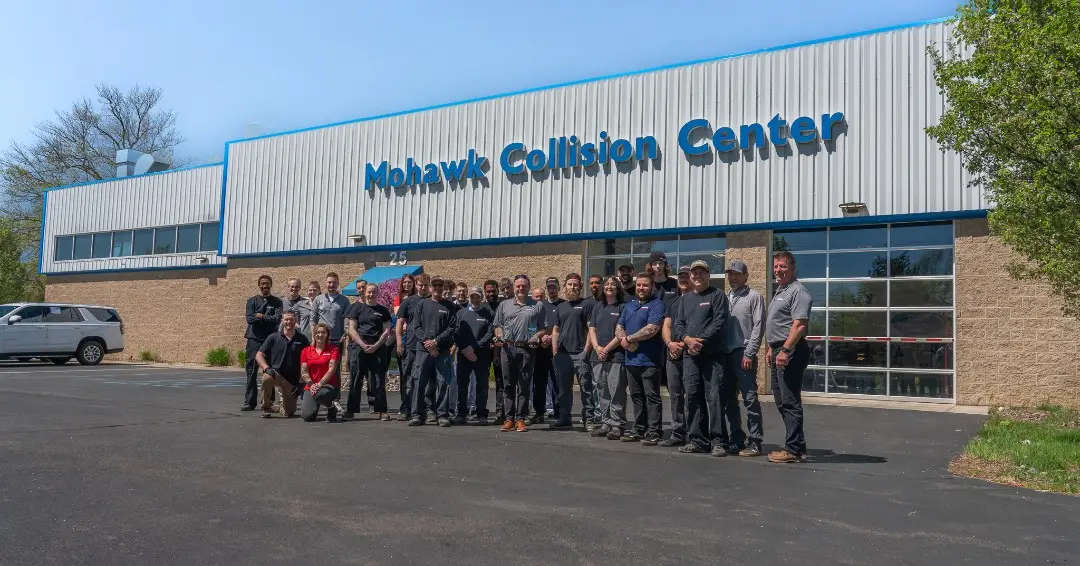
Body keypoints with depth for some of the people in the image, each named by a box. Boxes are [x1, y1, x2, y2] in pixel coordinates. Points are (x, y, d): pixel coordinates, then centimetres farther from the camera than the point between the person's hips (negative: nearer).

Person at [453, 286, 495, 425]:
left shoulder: (489, 314, 5)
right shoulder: (461, 313, 14)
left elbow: (490, 333, -6)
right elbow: (456, 333, 7)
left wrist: (474, 347, -13)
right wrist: (464, 349, -7)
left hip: (482, 355, -2)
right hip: (463, 355, 3)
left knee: (482, 386, 1)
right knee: (462, 385, 3)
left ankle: (481, 415, 7)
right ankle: (461, 414, 10)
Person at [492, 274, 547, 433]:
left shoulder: (537, 306, 10)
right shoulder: (504, 305, 16)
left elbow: (544, 329, 8)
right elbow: (497, 326, 16)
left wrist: (537, 336, -11)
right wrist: (499, 335, -4)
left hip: (527, 349, -2)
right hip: (508, 348, 2)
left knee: (524, 385, 0)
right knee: (508, 385, 3)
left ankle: (521, 419, 5)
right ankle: (509, 419, 7)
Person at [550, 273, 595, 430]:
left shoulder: (587, 304, 1)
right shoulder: (560, 307, 18)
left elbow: (591, 329, -5)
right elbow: (555, 330, 18)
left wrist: (586, 350, -12)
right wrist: (554, 352, 9)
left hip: (580, 354, -6)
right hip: (562, 354, 6)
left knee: (586, 388, -4)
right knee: (563, 389, 11)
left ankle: (589, 420, 0)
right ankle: (564, 419, 19)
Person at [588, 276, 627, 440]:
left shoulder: (623, 306, -1)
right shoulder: (598, 308, 17)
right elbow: (592, 330, 13)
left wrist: (607, 348, -11)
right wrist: (597, 348, -4)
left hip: (616, 356, -6)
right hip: (599, 357, 6)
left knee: (617, 392, -7)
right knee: (603, 392, 10)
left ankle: (617, 425, -3)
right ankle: (606, 423, 17)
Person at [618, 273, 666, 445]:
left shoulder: (656, 304, -6)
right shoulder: (630, 305, 18)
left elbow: (651, 329, -19)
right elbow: (619, 327, 16)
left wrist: (628, 338, -9)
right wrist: (623, 338, -7)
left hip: (649, 360, -8)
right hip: (631, 359, 8)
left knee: (652, 397, -3)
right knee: (636, 396, 13)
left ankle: (654, 432, 0)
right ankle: (639, 429, 21)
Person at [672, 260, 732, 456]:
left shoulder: (717, 295, 2)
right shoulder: (686, 298, 20)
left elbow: (719, 323, -9)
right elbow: (678, 324, 14)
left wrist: (701, 341, -15)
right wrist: (687, 339, -6)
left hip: (712, 355, -6)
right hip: (690, 355, 6)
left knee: (714, 397, -9)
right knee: (693, 396, 6)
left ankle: (718, 441, -5)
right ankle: (697, 440, 14)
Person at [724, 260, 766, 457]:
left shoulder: (754, 297, 1)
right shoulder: (724, 298, 17)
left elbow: (758, 327, -6)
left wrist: (749, 353, -12)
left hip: (744, 353, -6)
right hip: (725, 353, 6)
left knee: (750, 398, -6)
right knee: (728, 398, 9)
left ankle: (754, 441, -2)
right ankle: (736, 438, 19)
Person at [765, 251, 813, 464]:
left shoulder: (798, 291, -11)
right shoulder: (779, 291, 20)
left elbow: (799, 325, -21)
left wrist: (785, 350, -26)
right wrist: (771, 348, 24)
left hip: (790, 352, -11)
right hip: (779, 350, 11)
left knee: (790, 402, -8)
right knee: (781, 400, 14)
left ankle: (794, 450, -3)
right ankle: (796, 445, 21)